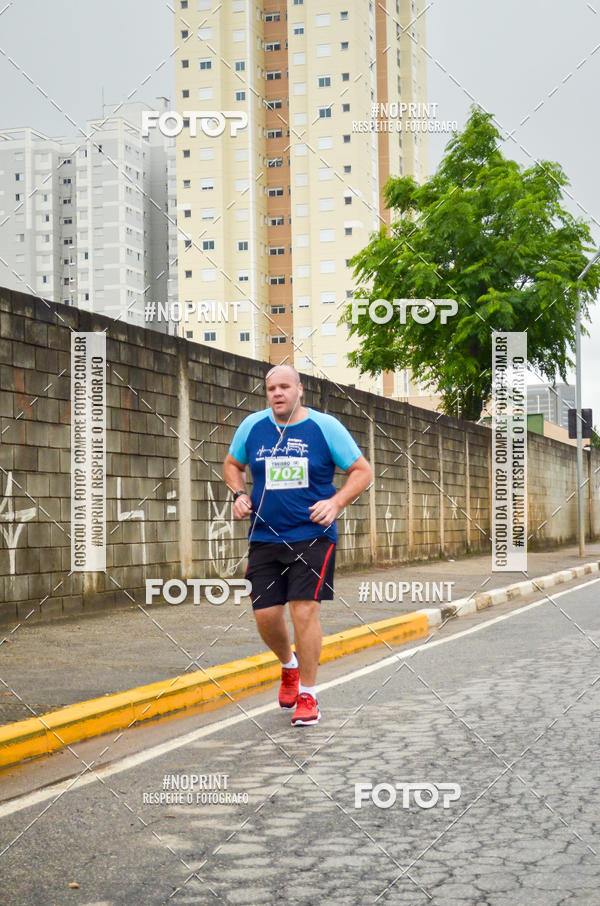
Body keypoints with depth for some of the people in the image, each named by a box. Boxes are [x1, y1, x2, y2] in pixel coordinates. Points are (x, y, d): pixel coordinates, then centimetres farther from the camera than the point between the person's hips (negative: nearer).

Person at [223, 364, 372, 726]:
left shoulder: (325, 426, -3)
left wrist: (335, 503, -12)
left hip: (312, 536, -3)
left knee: (304, 610, -12)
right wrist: (240, 494, 4)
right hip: (265, 537, 3)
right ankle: (289, 666, 34)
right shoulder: (252, 426, 6)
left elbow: (363, 471, 2)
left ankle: (308, 695, 3)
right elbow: (232, 464, 23)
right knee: (265, 614, 1)